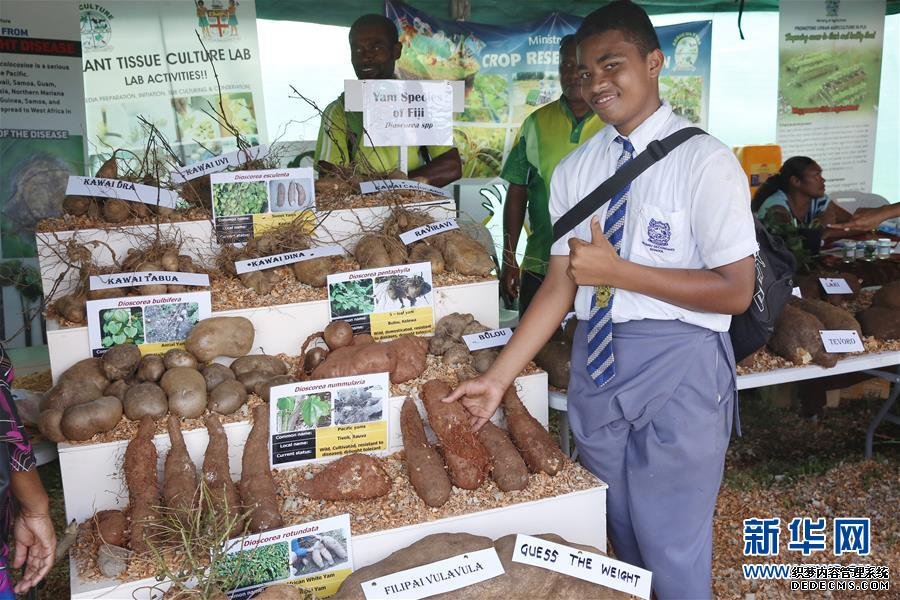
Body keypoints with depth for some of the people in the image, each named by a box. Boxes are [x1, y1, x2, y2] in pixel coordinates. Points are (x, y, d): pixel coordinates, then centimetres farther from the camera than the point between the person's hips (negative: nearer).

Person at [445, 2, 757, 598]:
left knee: (672, 545, 7)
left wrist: (617, 270, -20)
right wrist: (498, 377, -2)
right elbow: (560, 284, 3)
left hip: (677, 367, -5)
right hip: (596, 363, 5)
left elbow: (735, 291, -13)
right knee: (620, 533, 21)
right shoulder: (575, 169, 5)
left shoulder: (704, 160, -10)